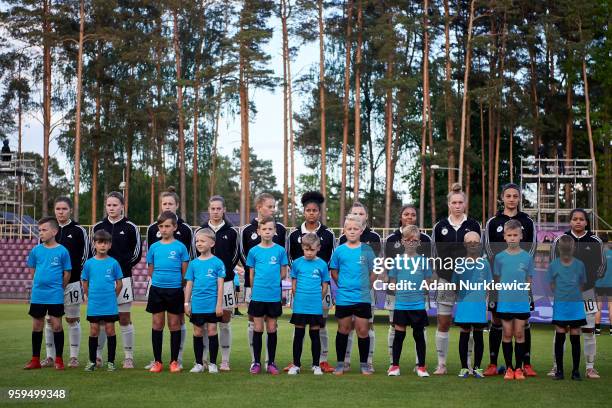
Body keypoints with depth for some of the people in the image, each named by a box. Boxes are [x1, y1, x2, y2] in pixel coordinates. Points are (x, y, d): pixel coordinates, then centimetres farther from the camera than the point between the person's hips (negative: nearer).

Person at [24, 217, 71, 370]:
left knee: (57, 325, 1)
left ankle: (59, 360, 10)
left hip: (55, 296, -3)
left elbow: (67, 273, 0)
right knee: (36, 326, 9)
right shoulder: (36, 250, 3)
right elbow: (33, 270, 13)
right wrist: (39, 284, 7)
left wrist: (58, 288, 2)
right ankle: (35, 360, 19)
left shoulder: (62, 251, -6)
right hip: (37, 295, 3)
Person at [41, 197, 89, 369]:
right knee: (50, 320, 3)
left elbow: (85, 256, 1)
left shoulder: (79, 231, 1)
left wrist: (77, 273, -6)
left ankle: (74, 357, 6)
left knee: (73, 320, 1)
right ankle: (50, 357, 11)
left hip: (72, 282, -3)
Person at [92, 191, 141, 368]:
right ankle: (97, 356, 13)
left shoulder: (130, 227, 0)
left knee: (124, 319, 0)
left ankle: (129, 357, 5)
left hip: (122, 278, -3)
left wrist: (123, 265, -1)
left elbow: (137, 253, 5)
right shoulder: (98, 227, 9)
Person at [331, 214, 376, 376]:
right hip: (343, 297, 0)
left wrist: (366, 287, 0)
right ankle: (340, 363, 18)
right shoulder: (339, 250, 1)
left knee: (363, 330, 2)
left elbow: (373, 272, 7)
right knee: (343, 330, 9)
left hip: (363, 298, 0)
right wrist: (342, 285, 3)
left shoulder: (367, 250, 0)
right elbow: (334, 271, 10)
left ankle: (364, 364, 14)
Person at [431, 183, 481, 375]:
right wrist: (433, 278, 6)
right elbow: (434, 254, 10)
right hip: (445, 280, 1)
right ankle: (441, 364, 9)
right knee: (443, 323, 2)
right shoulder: (440, 226, 6)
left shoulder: (473, 225, 4)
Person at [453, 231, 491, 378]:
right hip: (464, 304, -1)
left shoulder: (484, 263, 6)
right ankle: (464, 368, 12)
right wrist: (458, 300, -1)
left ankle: (477, 368, 13)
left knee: (478, 335, 5)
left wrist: (486, 305, 2)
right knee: (464, 335, 3)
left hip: (480, 304, 1)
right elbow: (455, 285, 8)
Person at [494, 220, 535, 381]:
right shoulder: (500, 257, 0)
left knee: (520, 334, 5)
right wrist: (501, 294, 1)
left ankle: (519, 368, 13)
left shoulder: (527, 257, 0)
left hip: (522, 302, 0)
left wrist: (521, 290, -6)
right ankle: (509, 368, 13)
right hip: (505, 302, 0)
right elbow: (497, 280, 7)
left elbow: (529, 280, 6)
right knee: (507, 334, 5)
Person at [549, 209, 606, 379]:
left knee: (589, 331, 2)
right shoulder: (560, 240, 2)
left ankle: (590, 368, 10)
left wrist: (590, 280, 0)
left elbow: (601, 265, 11)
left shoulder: (595, 241, 3)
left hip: (587, 291, 1)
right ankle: (556, 367, 8)